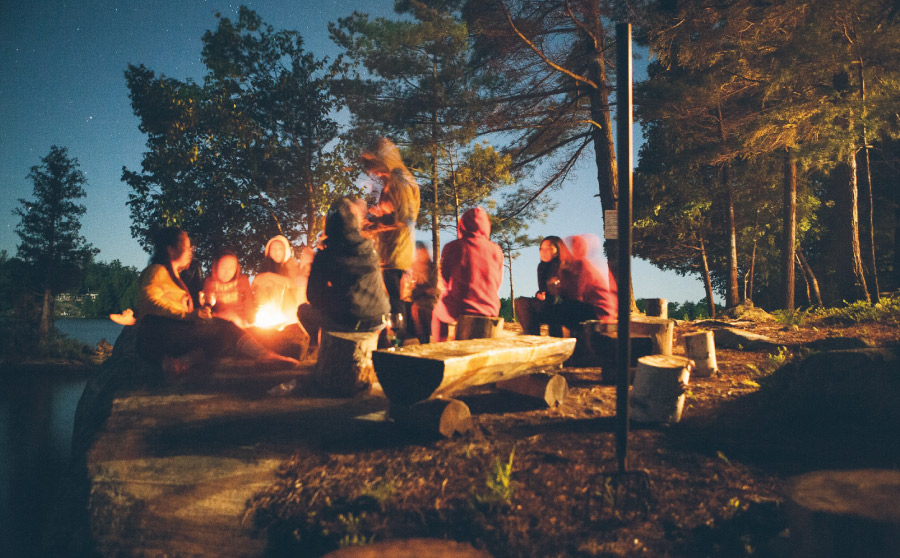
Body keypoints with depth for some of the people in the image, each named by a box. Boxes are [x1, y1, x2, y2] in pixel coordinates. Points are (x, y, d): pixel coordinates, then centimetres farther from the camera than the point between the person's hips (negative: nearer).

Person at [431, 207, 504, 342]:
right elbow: (497, 285, 8)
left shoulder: (452, 247, -8)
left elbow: (445, 280, 6)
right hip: (490, 311, 3)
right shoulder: (496, 250, -1)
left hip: (458, 311, -3)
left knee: (437, 312, 28)